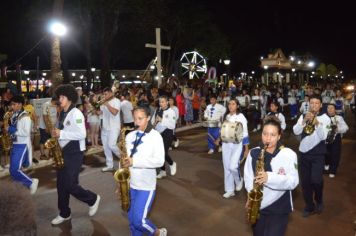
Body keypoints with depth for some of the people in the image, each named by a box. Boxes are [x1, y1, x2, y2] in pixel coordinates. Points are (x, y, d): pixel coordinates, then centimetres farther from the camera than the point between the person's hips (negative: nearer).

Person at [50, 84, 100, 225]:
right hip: (64, 151, 8)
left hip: (75, 153, -8)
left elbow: (82, 134, -22)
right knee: (61, 184, 10)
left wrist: (61, 134, -21)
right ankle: (64, 213, 23)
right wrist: (56, 134, -1)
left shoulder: (76, 113, -14)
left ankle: (93, 199, 17)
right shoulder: (62, 114, 11)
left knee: (70, 185, -6)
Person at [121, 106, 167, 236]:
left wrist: (134, 161, -23)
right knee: (132, 220, 13)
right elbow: (125, 158, 8)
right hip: (130, 183, 5)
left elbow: (159, 161, -17)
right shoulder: (130, 136, 4)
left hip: (146, 185, -5)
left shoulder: (155, 136, -10)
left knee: (139, 220, -5)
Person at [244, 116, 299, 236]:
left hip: (279, 208, -3)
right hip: (257, 206, 3)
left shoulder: (289, 154, -10)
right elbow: (247, 176, 4)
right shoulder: (253, 153, -1)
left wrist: (269, 177, -28)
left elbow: (293, 182, -15)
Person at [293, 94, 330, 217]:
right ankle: (309, 206, 26)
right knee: (305, 182, 8)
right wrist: (304, 121, -20)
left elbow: (323, 136, -16)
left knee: (315, 180, -16)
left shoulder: (325, 118, -4)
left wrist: (317, 123, -28)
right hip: (304, 153, 3)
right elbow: (296, 131, -8)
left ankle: (319, 201, 15)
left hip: (318, 154, -3)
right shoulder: (303, 116, 5)